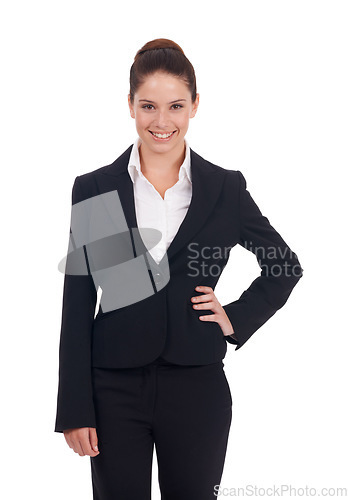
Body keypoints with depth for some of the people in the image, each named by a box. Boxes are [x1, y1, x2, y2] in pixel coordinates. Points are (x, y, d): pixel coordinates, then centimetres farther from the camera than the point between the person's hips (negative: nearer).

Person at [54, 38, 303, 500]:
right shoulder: (94, 189, -1)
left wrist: (238, 318, 1)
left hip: (197, 387, 1)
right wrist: (75, 410, -3)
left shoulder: (226, 188, 1)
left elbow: (287, 266, 15)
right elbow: (77, 307, 0)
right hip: (114, 391, 0)